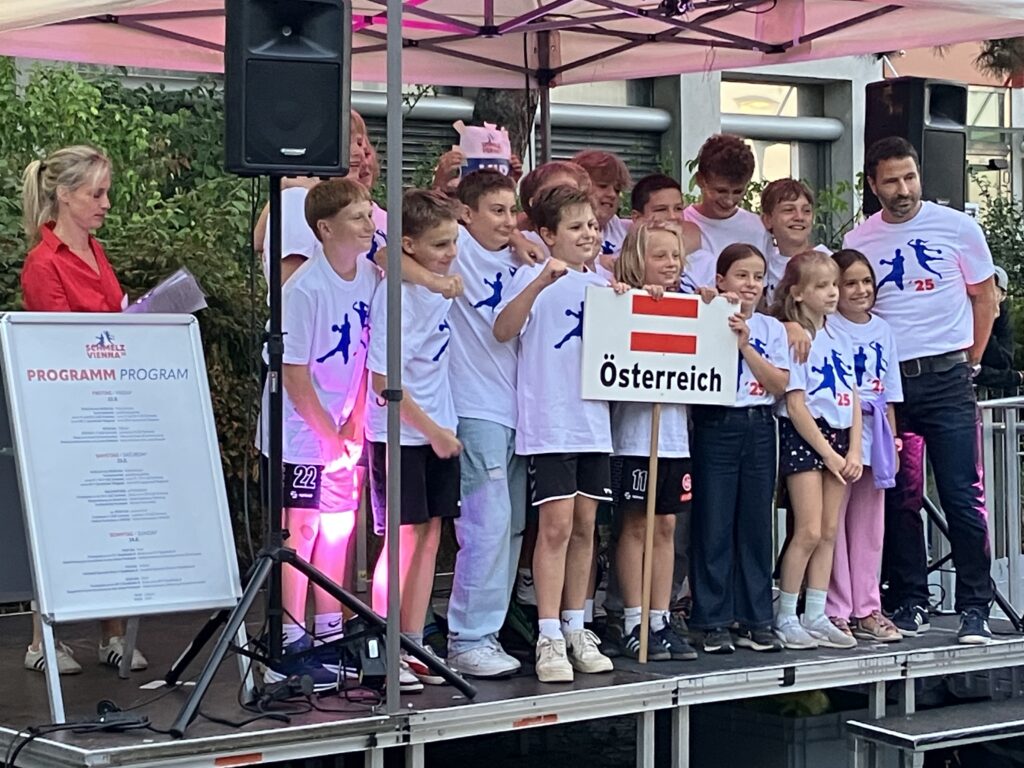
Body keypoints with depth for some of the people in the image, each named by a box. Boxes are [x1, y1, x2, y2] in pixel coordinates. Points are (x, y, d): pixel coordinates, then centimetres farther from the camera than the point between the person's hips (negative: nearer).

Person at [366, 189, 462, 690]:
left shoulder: (441, 284, 5)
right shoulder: (395, 293, -17)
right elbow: (384, 380, -18)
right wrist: (431, 430, -14)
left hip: (437, 428, 7)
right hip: (399, 433, -7)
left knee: (429, 535, 8)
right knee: (403, 537, -5)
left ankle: (412, 648, 15)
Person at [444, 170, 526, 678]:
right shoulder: (458, 249, -5)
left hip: (517, 406, 7)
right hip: (475, 408, -7)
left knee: (511, 526, 9)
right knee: (488, 523, -12)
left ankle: (485, 631, 18)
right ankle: (467, 640, -5)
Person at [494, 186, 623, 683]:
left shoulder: (601, 285, 15)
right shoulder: (534, 277, -4)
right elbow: (503, 330, -20)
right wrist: (541, 282, -31)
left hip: (594, 418, 6)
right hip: (549, 419, -6)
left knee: (584, 525, 9)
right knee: (556, 524, -10)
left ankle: (575, 629, 18)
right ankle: (548, 638, -6)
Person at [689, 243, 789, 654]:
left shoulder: (771, 328, 11)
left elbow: (780, 384, 0)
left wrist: (745, 344, -8)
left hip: (759, 428, 3)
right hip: (715, 426, -3)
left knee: (756, 525, 6)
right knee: (714, 525, -2)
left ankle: (756, 620, 12)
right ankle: (714, 622, 4)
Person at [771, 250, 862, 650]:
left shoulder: (839, 338, 12)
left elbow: (853, 398, 11)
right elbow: (795, 406, -12)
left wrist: (853, 450, 0)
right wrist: (828, 453, -12)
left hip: (839, 437, 7)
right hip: (803, 437, -7)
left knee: (829, 532, 6)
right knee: (809, 531, -10)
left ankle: (816, 616, 10)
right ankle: (785, 618, -1)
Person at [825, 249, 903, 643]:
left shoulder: (882, 330, 12)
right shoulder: (826, 328, -7)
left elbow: (889, 394, 17)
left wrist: (893, 441, 13)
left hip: (873, 437, 6)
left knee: (869, 527, 10)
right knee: (833, 524, -2)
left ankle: (866, 609, 16)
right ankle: (835, 611, 3)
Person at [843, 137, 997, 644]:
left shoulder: (956, 227, 0)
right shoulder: (857, 244, 4)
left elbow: (984, 299, 9)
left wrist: (969, 363, 6)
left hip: (947, 379, -2)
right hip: (887, 382, 2)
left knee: (962, 496, -4)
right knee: (900, 499, 7)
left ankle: (975, 608, 2)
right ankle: (909, 604, 16)